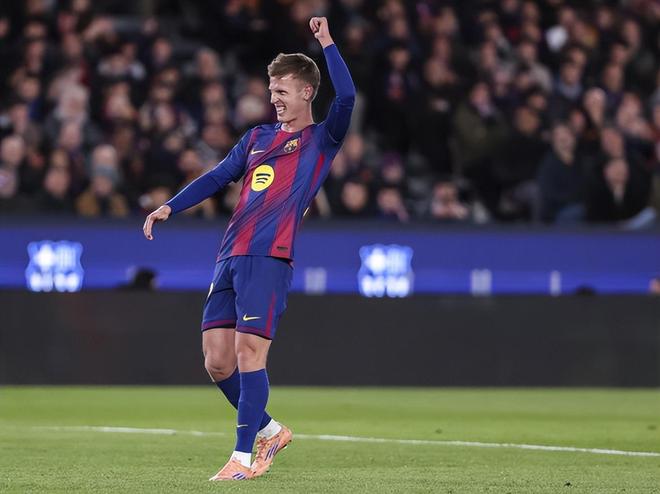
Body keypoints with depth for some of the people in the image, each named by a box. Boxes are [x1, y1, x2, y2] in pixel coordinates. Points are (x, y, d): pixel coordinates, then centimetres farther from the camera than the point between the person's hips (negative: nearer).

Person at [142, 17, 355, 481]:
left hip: (269, 258, -7)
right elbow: (219, 176, 25)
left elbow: (346, 98, -13)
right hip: (230, 257, 7)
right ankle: (269, 430, 21)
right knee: (216, 361, 2)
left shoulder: (321, 139, 4)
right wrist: (170, 206, 15)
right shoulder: (257, 137, 23)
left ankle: (243, 457, -7)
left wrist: (327, 43, -10)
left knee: (249, 352, -13)